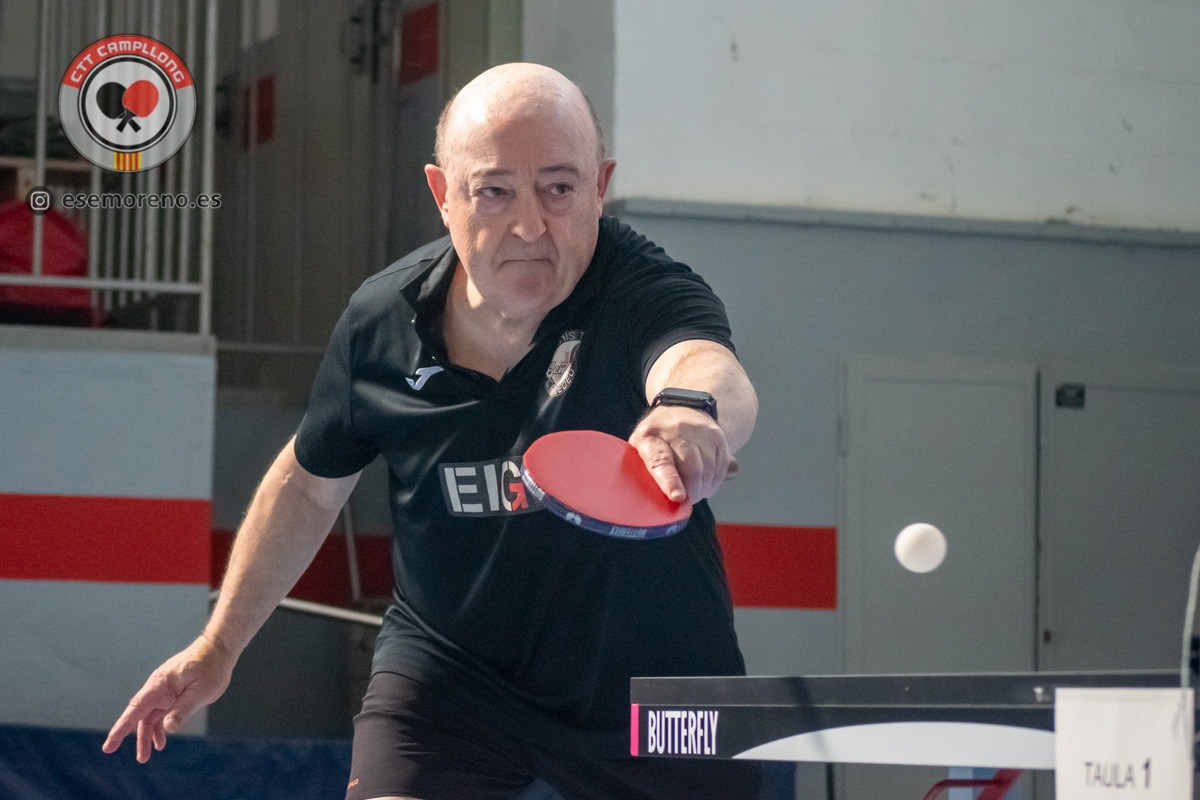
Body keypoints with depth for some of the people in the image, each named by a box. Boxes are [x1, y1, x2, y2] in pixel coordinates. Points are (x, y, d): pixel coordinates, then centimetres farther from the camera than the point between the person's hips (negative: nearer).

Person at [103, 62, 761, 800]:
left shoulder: (647, 296, -25)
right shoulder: (380, 322, -11)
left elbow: (710, 366, -51)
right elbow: (311, 482, 8)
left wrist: (693, 409, -75)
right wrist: (219, 646, 12)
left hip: (657, 685, -1)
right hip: (449, 669, 1)